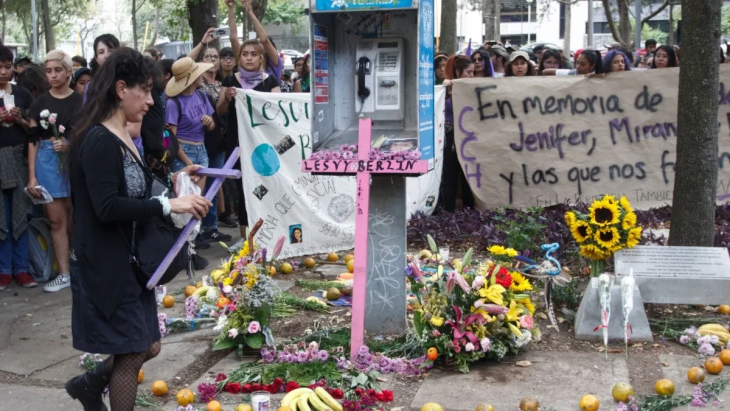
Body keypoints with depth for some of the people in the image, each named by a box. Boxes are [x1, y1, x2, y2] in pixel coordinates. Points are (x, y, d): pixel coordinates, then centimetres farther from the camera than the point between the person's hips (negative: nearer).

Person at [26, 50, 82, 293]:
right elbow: (33, 140, 5)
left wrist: (69, 145, -19)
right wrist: (32, 176, -1)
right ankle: (64, 273, 13)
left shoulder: (80, 101, 2)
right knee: (56, 220, 5)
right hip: (48, 161, 2)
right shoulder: (40, 103, 6)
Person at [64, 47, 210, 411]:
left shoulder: (121, 138, 10)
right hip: (107, 266, -9)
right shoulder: (100, 141, -20)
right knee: (131, 353, 2)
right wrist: (168, 204, -29)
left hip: (129, 261, 9)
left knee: (148, 347, 17)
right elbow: (107, 208, -29)